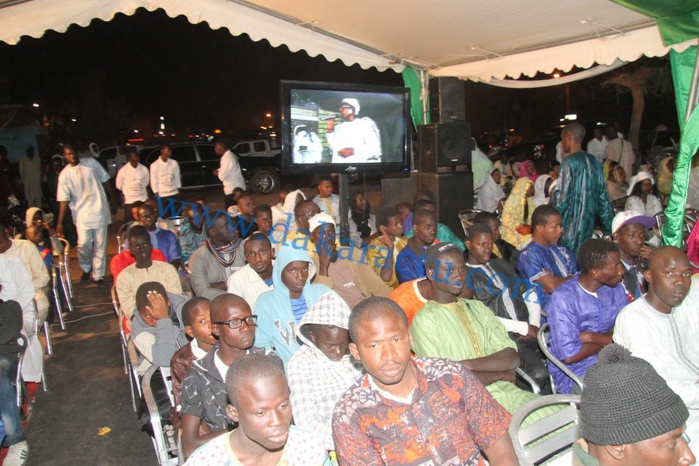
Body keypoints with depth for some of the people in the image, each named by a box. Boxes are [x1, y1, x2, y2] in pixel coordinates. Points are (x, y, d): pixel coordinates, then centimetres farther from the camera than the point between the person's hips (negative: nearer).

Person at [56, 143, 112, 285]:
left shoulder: (91, 162, 2)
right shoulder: (64, 175, -1)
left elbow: (105, 180, 11)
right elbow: (64, 199, -2)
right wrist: (60, 222, -6)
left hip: (100, 210, 1)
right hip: (82, 213, -1)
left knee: (100, 245, 3)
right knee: (84, 243, -8)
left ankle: (98, 275, 15)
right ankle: (86, 268, 21)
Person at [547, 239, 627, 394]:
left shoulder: (615, 288, 4)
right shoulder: (563, 297, -17)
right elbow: (569, 355, -20)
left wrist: (592, 337, -16)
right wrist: (608, 339, -6)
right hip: (574, 373, -7)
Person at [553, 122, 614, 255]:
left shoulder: (569, 162, -11)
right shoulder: (594, 162, 9)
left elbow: (562, 198, -16)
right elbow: (603, 198, 12)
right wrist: (608, 229, 18)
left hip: (570, 227, -7)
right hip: (588, 225, 7)